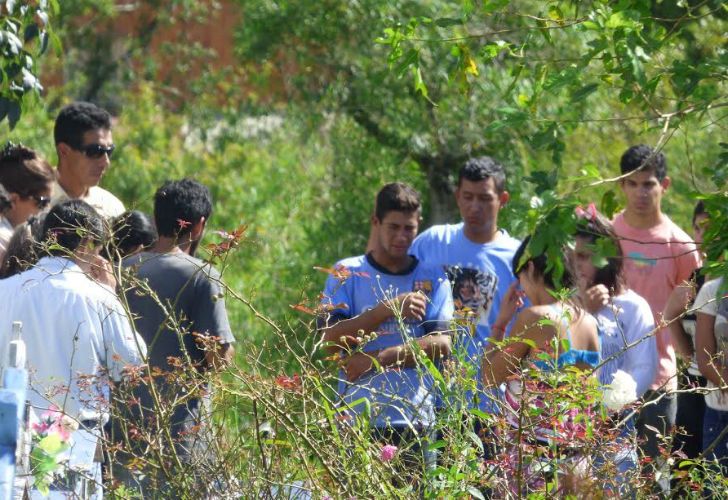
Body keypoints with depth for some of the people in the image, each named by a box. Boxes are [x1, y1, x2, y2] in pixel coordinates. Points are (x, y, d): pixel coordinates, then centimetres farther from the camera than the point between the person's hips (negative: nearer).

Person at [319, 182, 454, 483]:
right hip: (357, 419, -1)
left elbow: (441, 344, -2)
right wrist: (387, 309, -16)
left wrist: (378, 359, -13)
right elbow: (330, 339, -5)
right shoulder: (348, 274, 6)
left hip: (415, 421, 1)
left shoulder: (432, 278, 10)